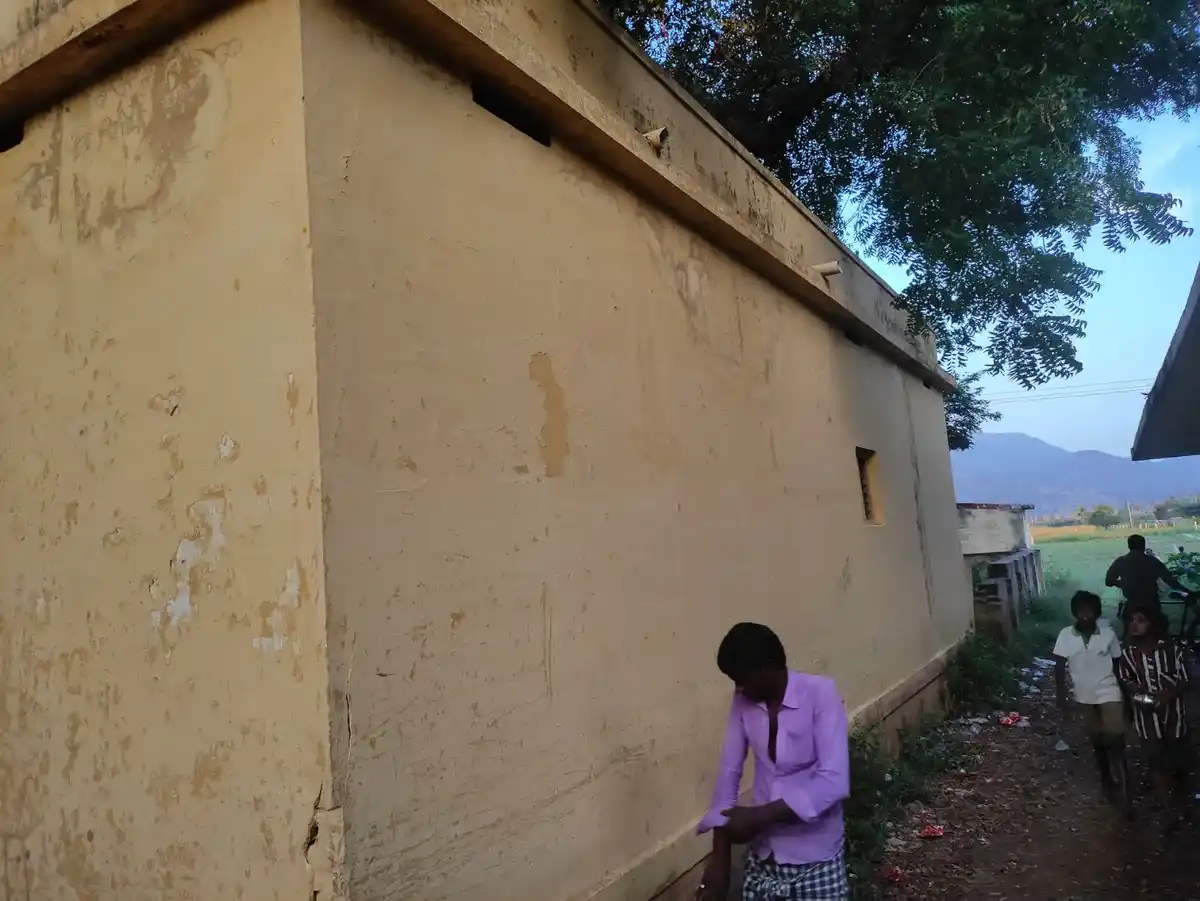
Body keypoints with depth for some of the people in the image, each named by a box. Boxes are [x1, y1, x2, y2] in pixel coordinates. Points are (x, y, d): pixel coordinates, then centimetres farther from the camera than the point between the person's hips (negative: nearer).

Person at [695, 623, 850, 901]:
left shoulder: (820, 694, -18)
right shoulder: (743, 701, -4)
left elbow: (834, 782, -24)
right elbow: (729, 771, 0)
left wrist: (762, 815, -24)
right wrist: (719, 856, -5)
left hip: (814, 855, -4)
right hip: (763, 851, 4)